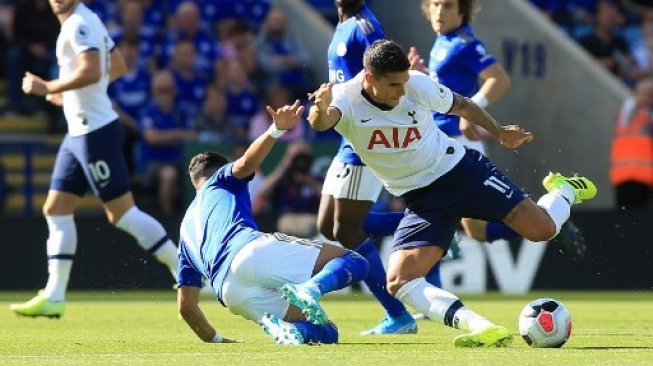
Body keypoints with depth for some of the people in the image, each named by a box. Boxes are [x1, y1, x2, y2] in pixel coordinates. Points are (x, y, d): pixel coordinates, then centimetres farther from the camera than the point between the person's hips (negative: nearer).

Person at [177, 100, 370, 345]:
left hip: (231, 293, 5)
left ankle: (280, 326, -24)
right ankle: (311, 288, -35)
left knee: (326, 333, 11)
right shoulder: (219, 182, 27)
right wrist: (277, 130, -15)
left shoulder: (186, 228, 37)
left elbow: (185, 305, 31)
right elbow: (247, 162, 0)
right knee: (353, 262, -2)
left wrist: (214, 339, 43)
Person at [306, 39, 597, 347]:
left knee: (541, 228, -9)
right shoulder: (347, 99, -19)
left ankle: (565, 191, 27)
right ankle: (477, 326, -31)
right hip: (421, 201, 0)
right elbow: (321, 122, -44)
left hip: (460, 170, 0)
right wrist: (321, 109, -68)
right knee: (399, 281, -21)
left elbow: (460, 105, 7)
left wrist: (499, 133, 19)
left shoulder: (419, 85, -15)